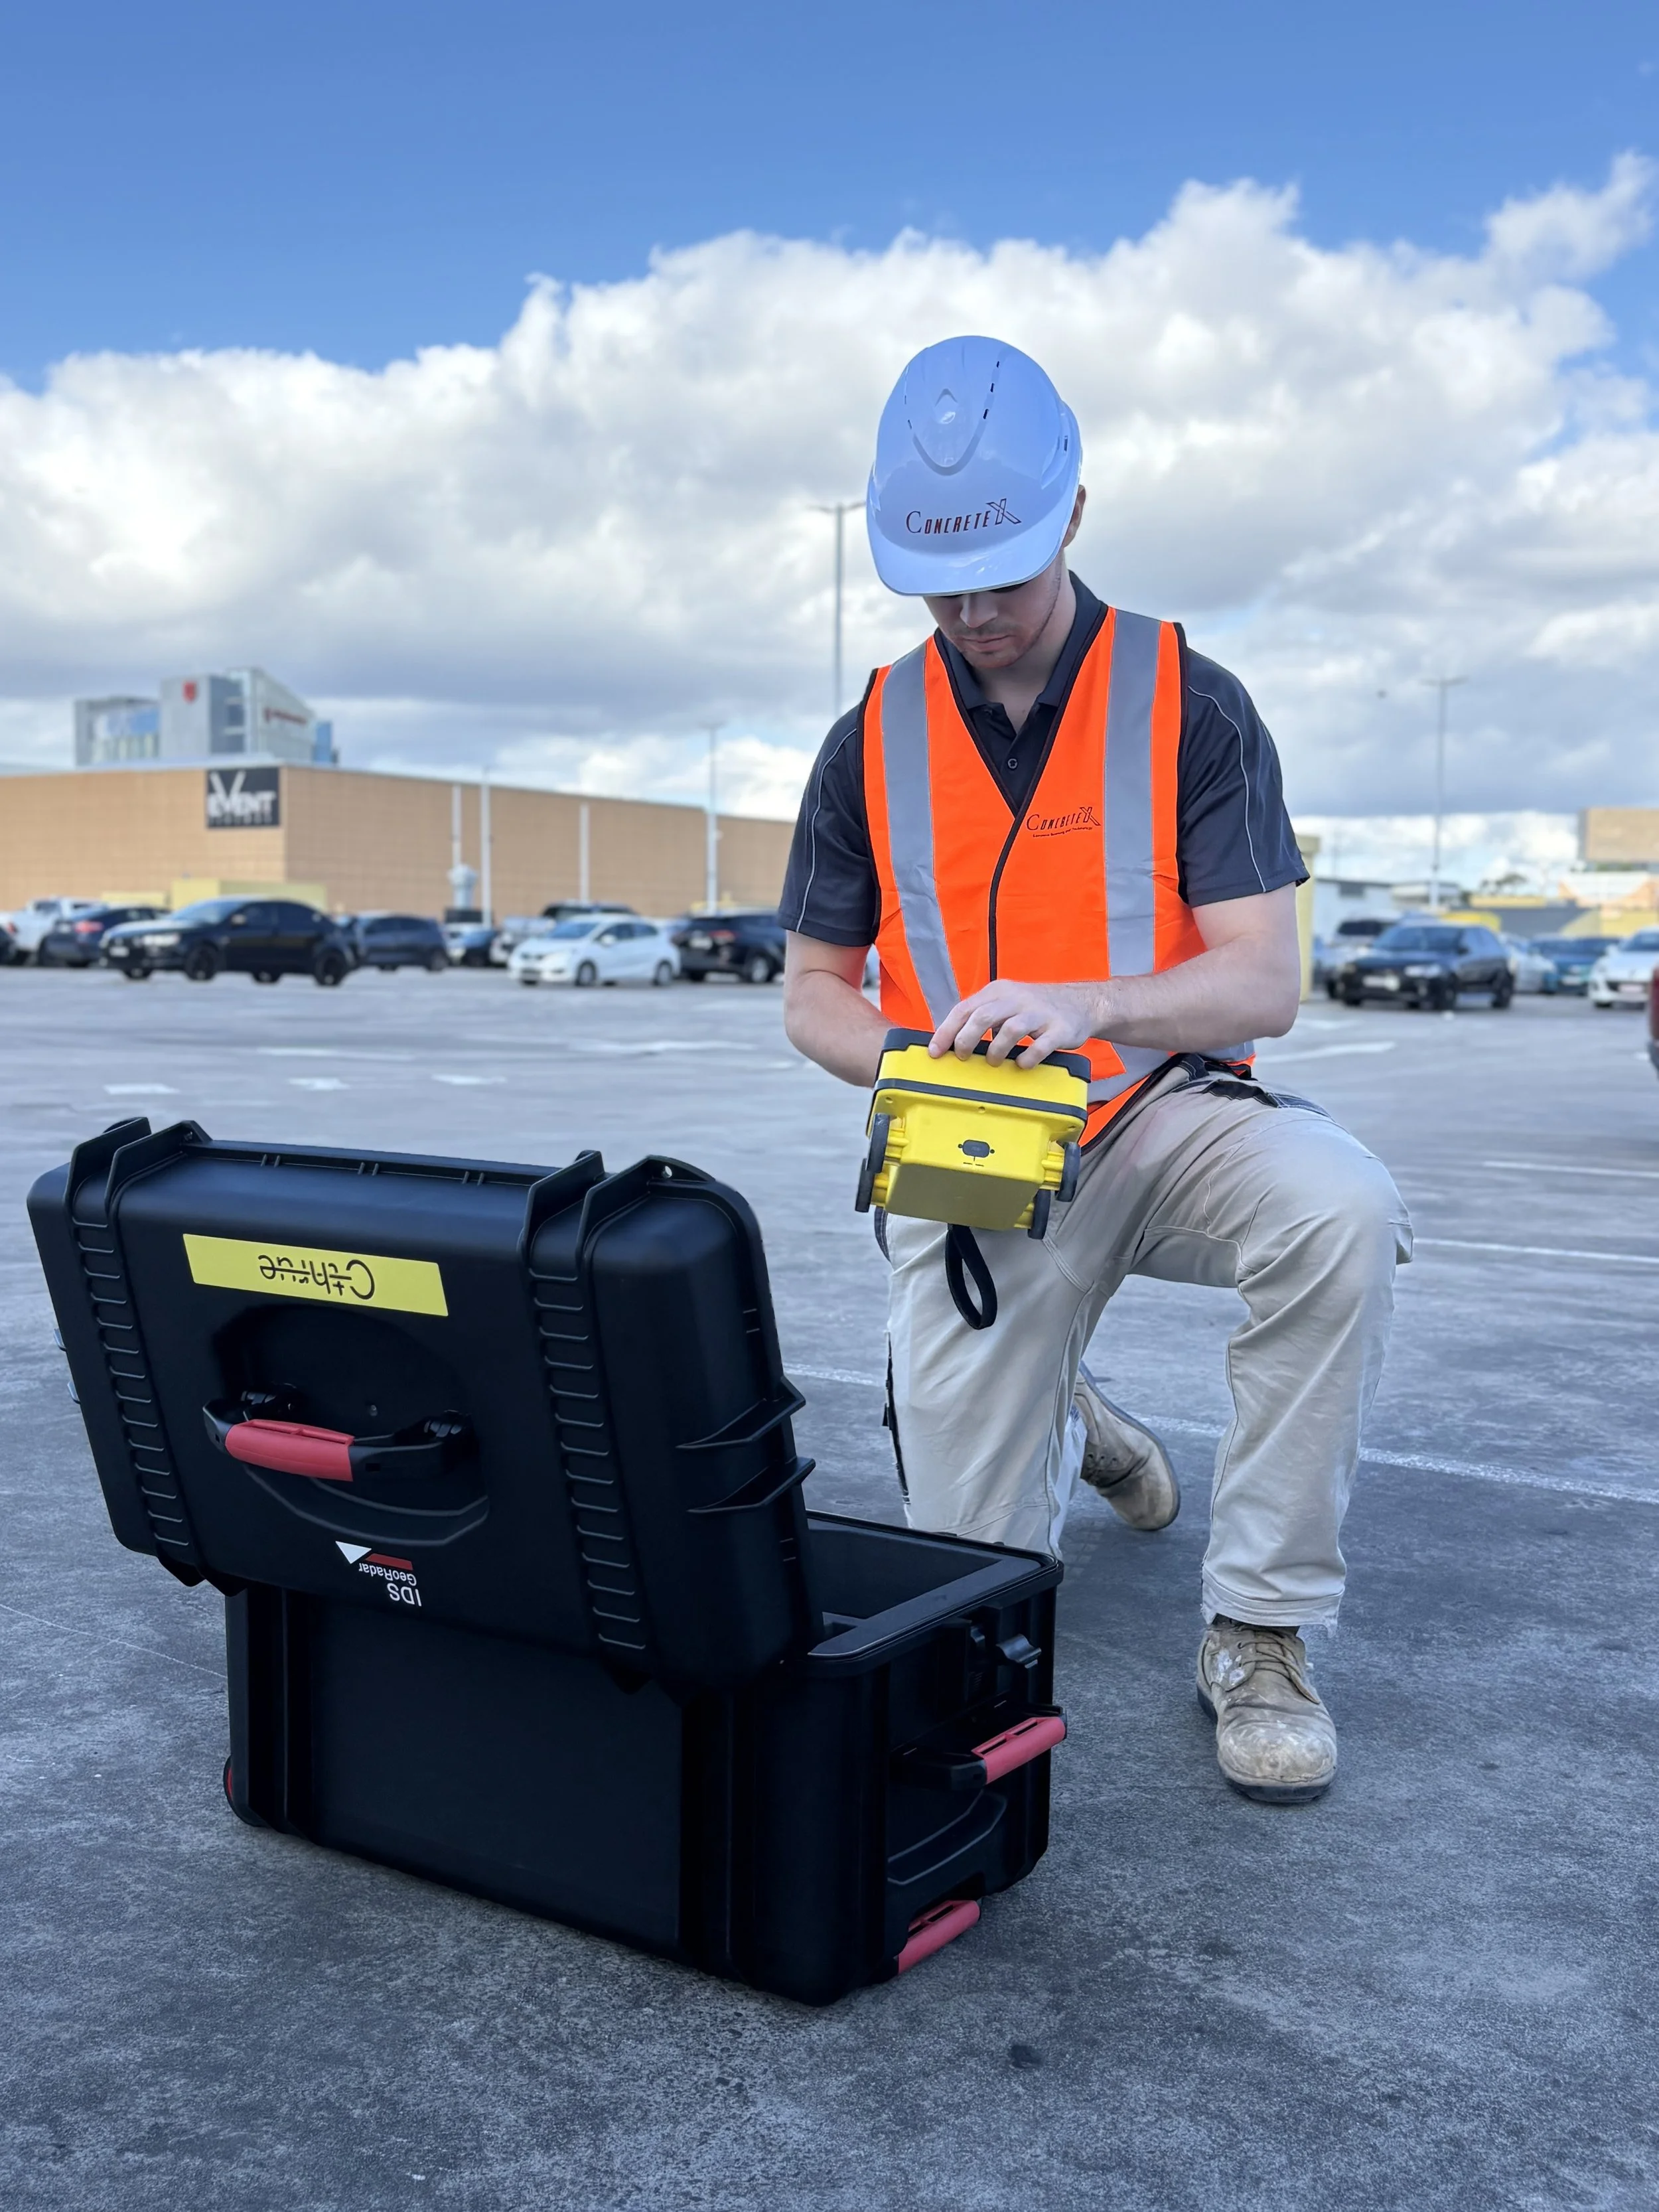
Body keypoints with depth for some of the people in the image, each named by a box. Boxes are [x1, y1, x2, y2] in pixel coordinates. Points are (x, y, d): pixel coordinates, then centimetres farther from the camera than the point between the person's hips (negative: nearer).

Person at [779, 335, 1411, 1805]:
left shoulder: (1190, 706, -6)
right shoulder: (872, 743, 2)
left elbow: (1264, 982, -14)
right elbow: (814, 989, 7)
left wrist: (1080, 1002, -33)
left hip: (1164, 1114, -1)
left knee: (1341, 1210, -36)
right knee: (978, 1574, -2)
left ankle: (1258, 1634, -19)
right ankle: (1060, 1418, 36)